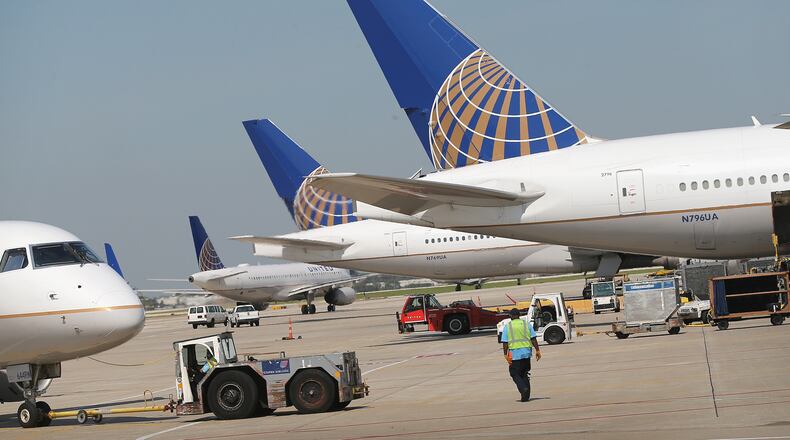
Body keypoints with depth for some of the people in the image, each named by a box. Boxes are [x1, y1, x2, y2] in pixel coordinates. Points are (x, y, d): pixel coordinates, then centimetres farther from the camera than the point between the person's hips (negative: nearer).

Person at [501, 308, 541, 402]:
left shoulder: (507, 326, -1)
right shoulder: (527, 324, 6)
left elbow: (505, 342, -5)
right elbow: (533, 338, 2)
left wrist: (506, 354, -2)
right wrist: (537, 350, 5)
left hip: (514, 354, -3)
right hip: (526, 352, 3)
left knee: (515, 374, 6)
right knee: (525, 374, 13)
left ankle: (523, 388, -18)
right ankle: (526, 396, 10)